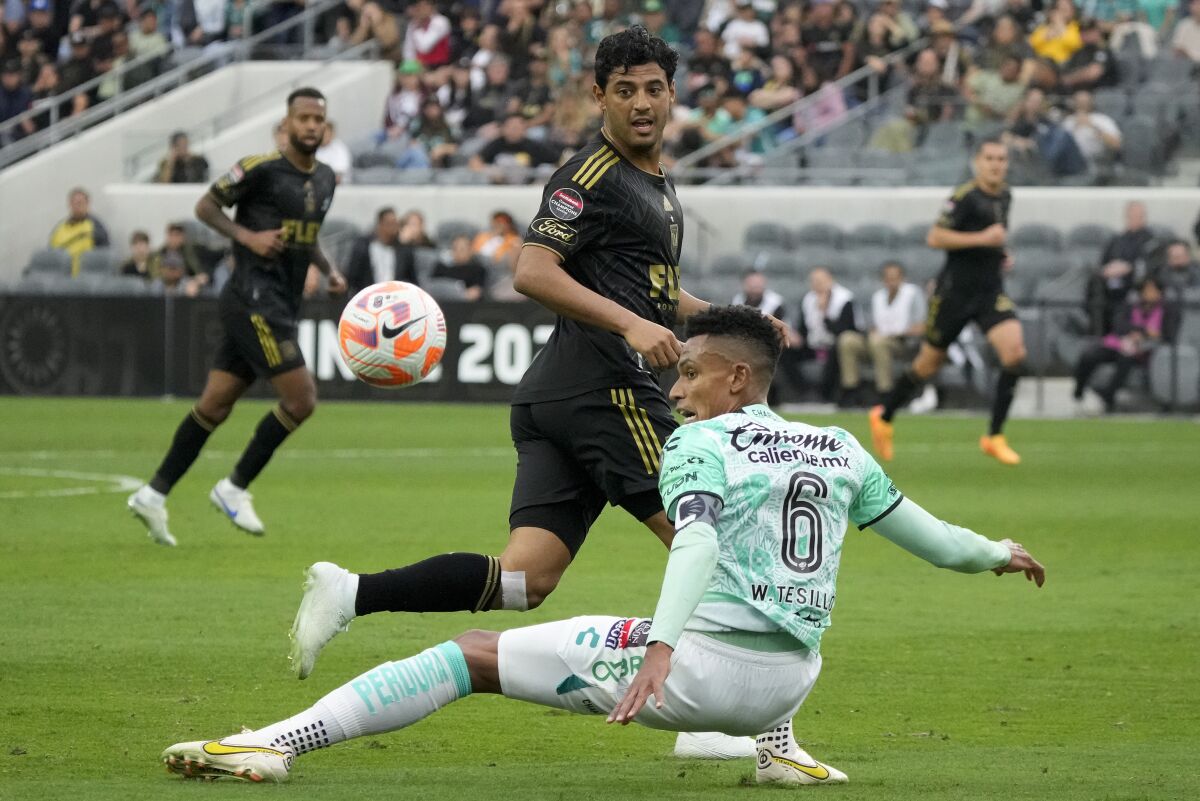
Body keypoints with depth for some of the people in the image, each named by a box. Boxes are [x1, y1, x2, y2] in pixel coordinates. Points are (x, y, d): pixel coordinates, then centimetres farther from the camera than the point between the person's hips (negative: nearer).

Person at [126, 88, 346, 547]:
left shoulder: (325, 180, 14)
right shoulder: (261, 169, -10)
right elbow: (205, 206, -4)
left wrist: (329, 270, 11)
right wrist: (248, 236, -17)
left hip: (281, 306, 8)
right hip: (254, 298, -8)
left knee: (215, 405, 9)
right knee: (301, 400, -12)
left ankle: (153, 495, 14)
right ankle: (234, 488, 2)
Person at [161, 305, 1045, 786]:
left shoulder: (701, 442, -2)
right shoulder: (840, 449, 13)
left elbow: (696, 542, -20)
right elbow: (922, 532, 21)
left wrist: (658, 649, -34)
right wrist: (998, 554, 41)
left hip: (699, 668, -6)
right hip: (786, 685, 6)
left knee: (467, 655, -3)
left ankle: (277, 743, -13)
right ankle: (782, 751, 29)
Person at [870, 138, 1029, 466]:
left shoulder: (1005, 197, 9)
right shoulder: (965, 196, -14)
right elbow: (935, 238, -19)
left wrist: (1001, 253, 10)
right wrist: (982, 238, -23)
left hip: (991, 291, 5)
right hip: (955, 291, -5)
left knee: (1015, 352, -17)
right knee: (930, 363, 7)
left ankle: (995, 437, -10)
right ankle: (884, 417, 33)